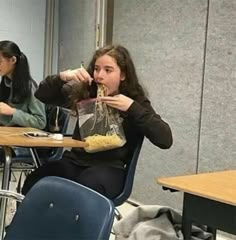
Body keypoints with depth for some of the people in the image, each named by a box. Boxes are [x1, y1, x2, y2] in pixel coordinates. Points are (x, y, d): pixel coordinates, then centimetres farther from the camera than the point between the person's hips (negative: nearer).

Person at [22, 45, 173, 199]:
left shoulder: (136, 101, 0)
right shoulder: (84, 92, 8)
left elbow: (166, 140, -12)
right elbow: (42, 95, 11)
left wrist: (132, 107, -19)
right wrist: (63, 77, -9)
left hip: (110, 167, -3)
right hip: (75, 161, 3)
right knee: (33, 185, -27)